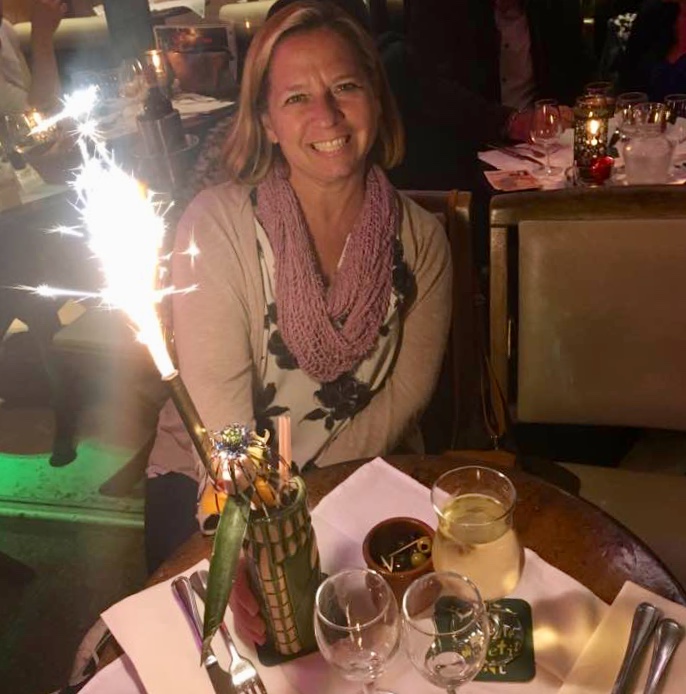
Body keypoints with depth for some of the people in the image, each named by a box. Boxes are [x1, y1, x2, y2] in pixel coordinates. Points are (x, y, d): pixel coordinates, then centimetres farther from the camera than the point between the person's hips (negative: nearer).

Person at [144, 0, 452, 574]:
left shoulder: (421, 237, -4)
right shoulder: (216, 225, -14)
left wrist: (307, 495, -15)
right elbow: (219, 412, -17)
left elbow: (406, 395, -6)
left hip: (366, 474, 3)